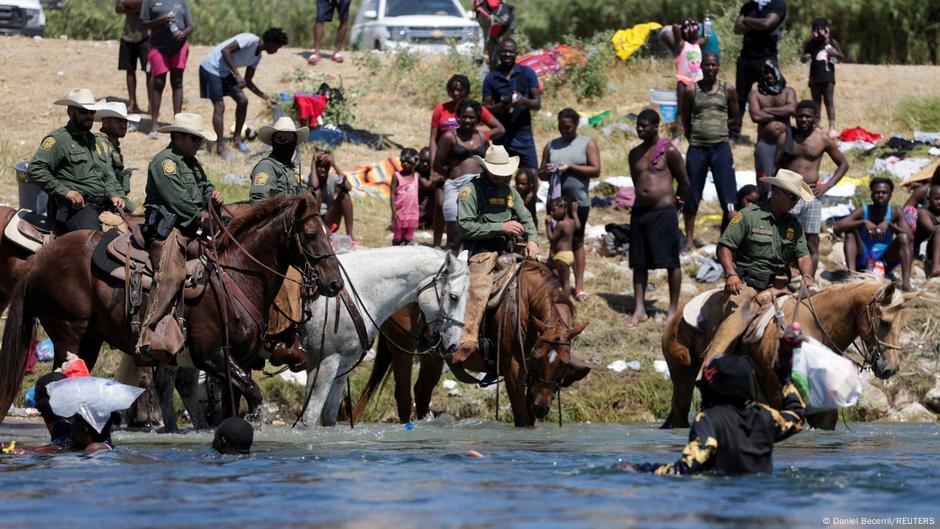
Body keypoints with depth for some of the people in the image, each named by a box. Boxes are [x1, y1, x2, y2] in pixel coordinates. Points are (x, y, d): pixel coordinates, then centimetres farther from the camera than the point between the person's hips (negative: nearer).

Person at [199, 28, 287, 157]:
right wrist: (237, 74, -30)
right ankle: (220, 148, -13)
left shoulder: (257, 57, 8)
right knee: (219, 106, -14)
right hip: (211, 68, -9)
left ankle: (237, 137, 18)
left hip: (224, 72, 9)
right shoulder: (251, 40, -20)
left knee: (242, 100, 4)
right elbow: (225, 50, -28)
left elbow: (248, 81, 14)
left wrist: (266, 97, 8)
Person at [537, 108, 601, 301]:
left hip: (579, 200, -3)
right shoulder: (551, 146, 13)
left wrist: (570, 167, -15)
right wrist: (546, 171, -7)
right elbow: (541, 174, 17)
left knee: (577, 242, 2)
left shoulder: (587, 143, 3)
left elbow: (596, 170, -6)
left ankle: (579, 285, 3)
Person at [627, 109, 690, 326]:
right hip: (640, 210, 6)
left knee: (671, 262, -1)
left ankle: (673, 309, 6)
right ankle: (639, 310, 9)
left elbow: (684, 182, 1)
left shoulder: (668, 151, -6)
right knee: (639, 263, 5)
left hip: (664, 212, -6)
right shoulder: (635, 153, 11)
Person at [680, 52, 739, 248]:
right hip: (697, 149, 0)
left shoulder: (727, 90, 3)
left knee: (728, 196, -6)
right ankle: (689, 238, 17)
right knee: (692, 196, 6)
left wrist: (718, 129, 6)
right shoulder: (692, 91, 2)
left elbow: (734, 116, 13)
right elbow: (685, 120, 10)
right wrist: (694, 138, 5)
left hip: (721, 147, 0)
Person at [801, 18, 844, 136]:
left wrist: (835, 54, -16)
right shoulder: (810, 44, 5)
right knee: (816, 102, 8)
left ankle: (832, 127, -7)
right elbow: (803, 59, 14)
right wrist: (804, 58, -11)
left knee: (829, 101, -5)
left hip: (828, 75, -2)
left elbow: (842, 57, 7)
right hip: (814, 77, 2)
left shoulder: (831, 43, 1)